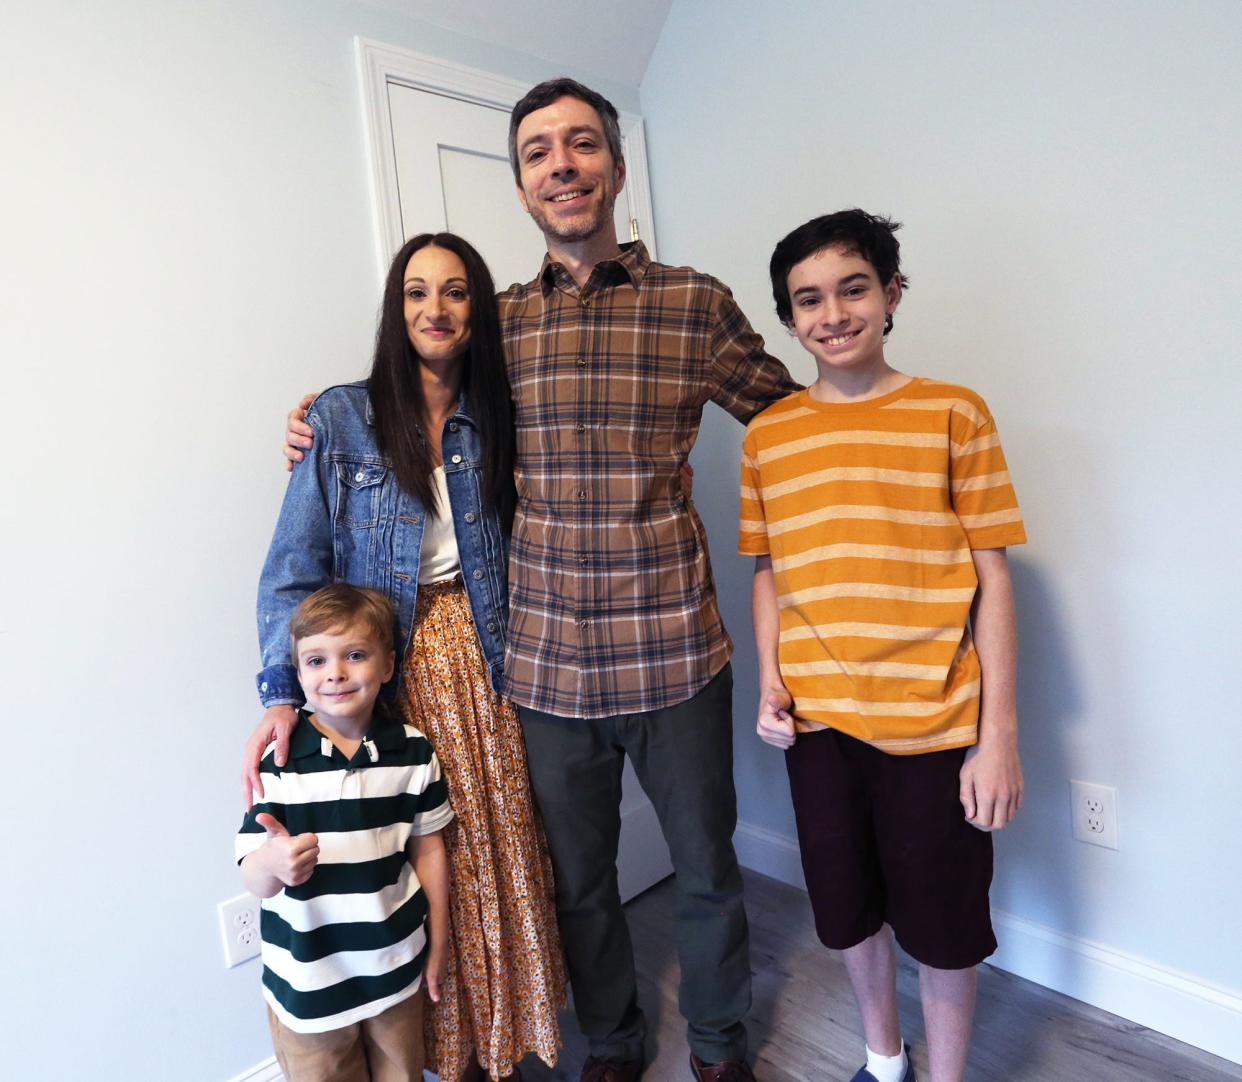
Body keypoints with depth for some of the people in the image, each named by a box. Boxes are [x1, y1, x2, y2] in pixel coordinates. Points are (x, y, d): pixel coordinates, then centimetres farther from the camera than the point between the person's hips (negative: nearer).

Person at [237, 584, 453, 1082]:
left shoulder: (413, 751, -9)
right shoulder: (276, 761, -17)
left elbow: (427, 847, 2)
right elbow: (255, 880, -16)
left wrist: (438, 942, 8)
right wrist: (273, 862, -40)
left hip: (397, 967, 2)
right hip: (307, 982, -2)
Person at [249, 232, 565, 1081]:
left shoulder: (497, 420, 5)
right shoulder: (341, 419, -5)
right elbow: (295, 567, -7)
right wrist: (283, 692, -15)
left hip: (485, 665, 3)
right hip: (392, 674, -2)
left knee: (502, 848, 10)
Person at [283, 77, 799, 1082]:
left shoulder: (696, 303, -1)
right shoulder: (495, 321, 5)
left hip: (675, 657, -1)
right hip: (545, 664, 2)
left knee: (707, 864, 18)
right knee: (578, 876, 20)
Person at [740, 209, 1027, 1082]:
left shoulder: (954, 414, -5)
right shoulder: (767, 435, 2)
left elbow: (992, 578, -5)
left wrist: (999, 734, -7)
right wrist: (770, 683, -4)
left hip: (934, 722, -3)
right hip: (817, 720, 3)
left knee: (942, 924, 13)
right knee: (848, 909, 20)